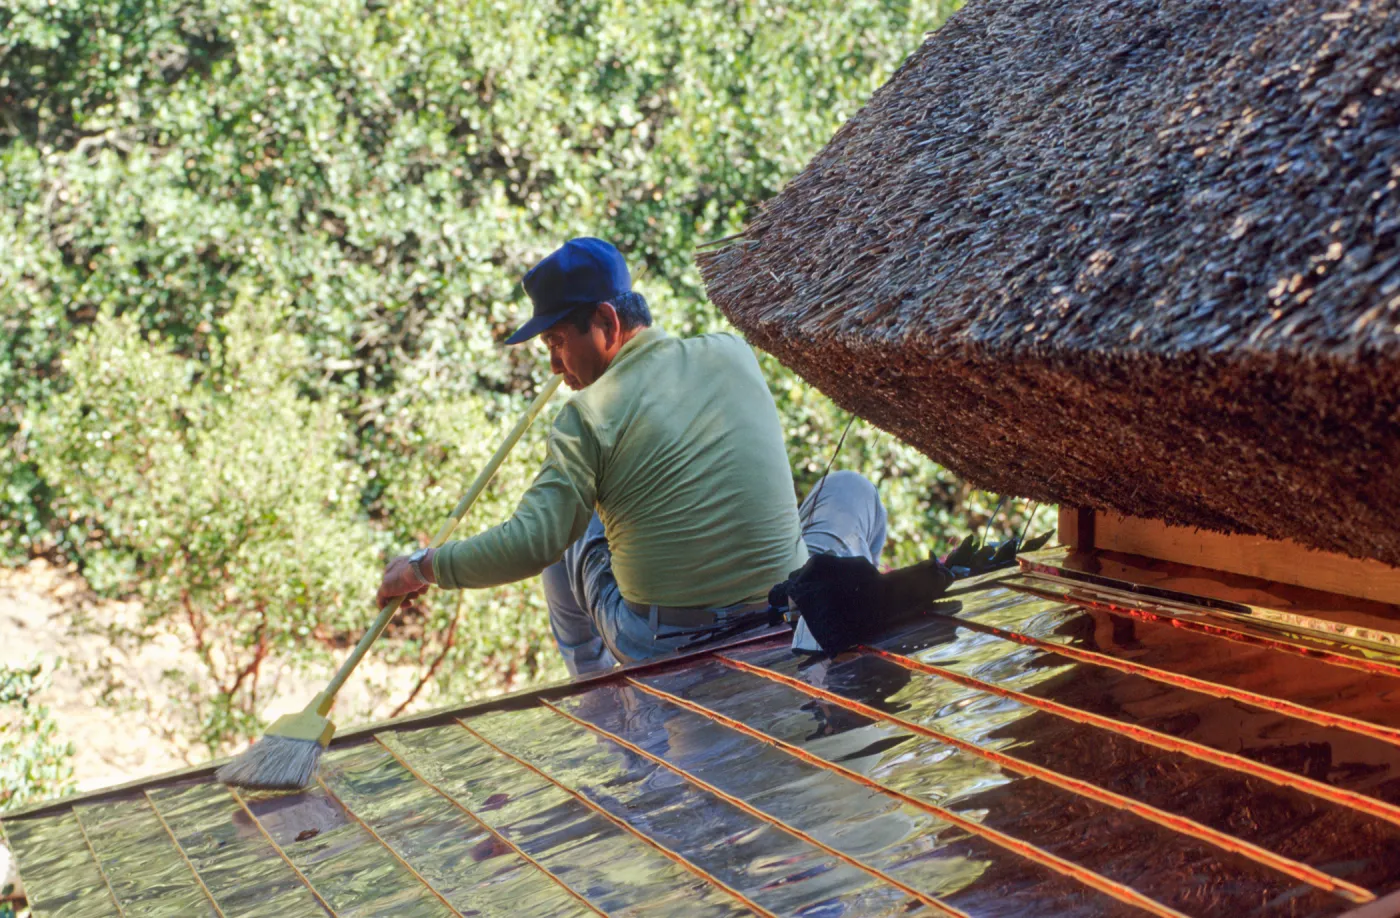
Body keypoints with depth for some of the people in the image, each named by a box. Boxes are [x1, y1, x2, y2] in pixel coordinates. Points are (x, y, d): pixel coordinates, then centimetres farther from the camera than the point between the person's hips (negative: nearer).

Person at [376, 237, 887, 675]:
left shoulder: (590, 415, -11)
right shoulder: (733, 353, 3)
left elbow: (530, 544, -16)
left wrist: (423, 568, -1)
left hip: (661, 653, -2)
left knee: (568, 535, 25)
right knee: (851, 489, 27)